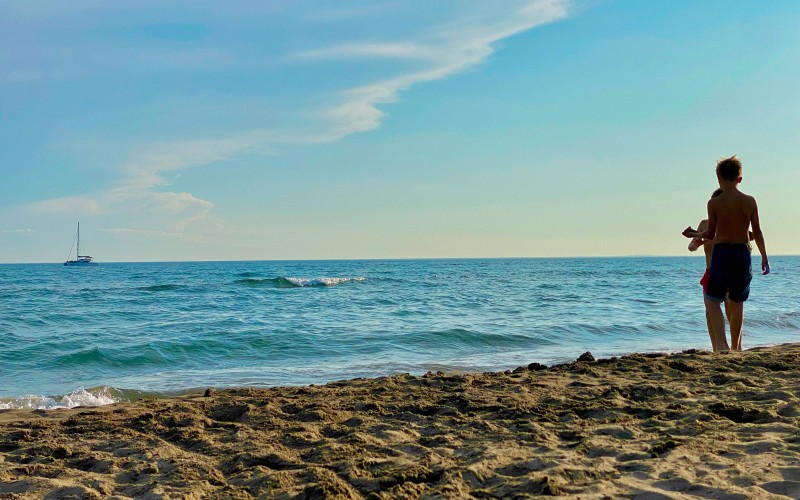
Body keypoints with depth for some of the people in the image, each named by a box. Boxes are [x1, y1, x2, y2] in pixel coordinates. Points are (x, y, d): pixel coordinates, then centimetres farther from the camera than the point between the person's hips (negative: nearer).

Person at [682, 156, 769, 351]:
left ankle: (721, 344, -16)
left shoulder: (714, 203, -8)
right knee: (737, 304, 13)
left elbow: (710, 234, -3)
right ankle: (735, 346, 22)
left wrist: (694, 234, 17)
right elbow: (757, 233, 3)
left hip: (721, 253, -3)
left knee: (712, 301, 2)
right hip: (743, 254, 3)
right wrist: (764, 257, 14)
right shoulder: (750, 201, -1)